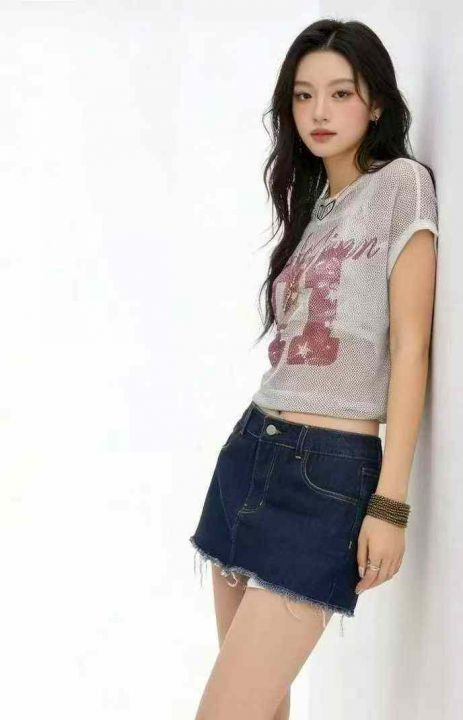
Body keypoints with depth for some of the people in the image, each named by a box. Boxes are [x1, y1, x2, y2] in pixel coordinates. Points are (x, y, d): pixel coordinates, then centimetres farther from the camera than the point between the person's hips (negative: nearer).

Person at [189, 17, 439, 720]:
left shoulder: (401, 183, -3)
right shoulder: (310, 202, 18)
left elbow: (410, 348, -9)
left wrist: (390, 500, -13)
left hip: (329, 471, -7)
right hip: (248, 449, 7)